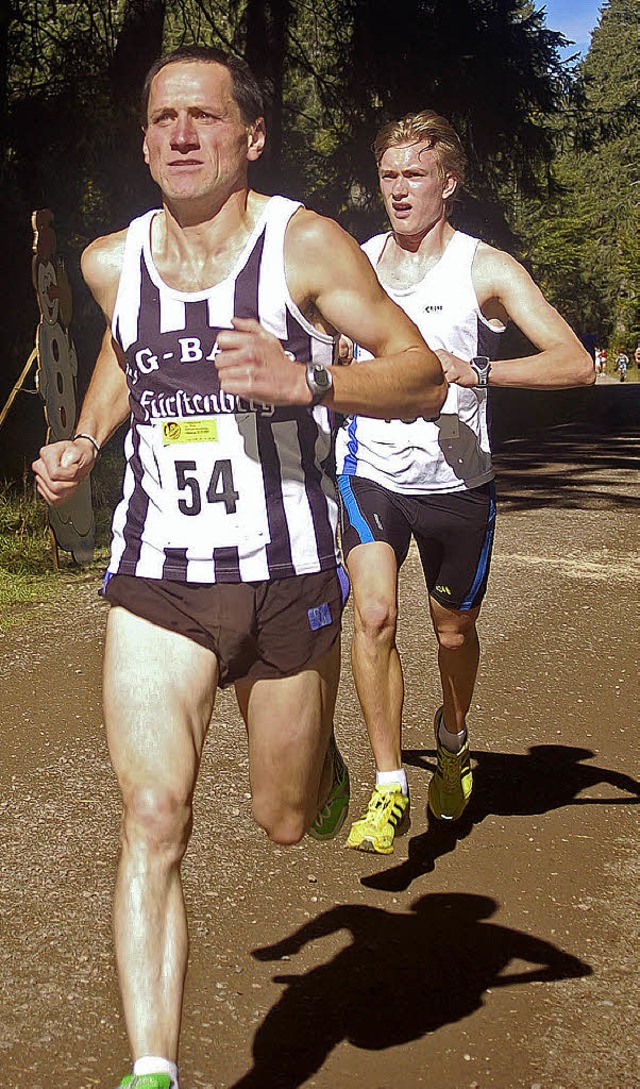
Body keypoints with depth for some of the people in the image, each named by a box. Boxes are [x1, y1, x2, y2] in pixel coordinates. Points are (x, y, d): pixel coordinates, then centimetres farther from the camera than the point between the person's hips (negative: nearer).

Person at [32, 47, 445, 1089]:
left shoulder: (305, 244, -7)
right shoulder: (112, 262, 5)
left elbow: (425, 377, -8)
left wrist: (304, 382, -25)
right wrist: (84, 444, 12)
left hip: (286, 579, -2)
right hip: (154, 578, 2)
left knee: (286, 820, 12)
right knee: (153, 820, -10)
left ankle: (321, 757, 49)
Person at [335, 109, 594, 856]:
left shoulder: (486, 270, -8)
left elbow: (576, 363, -18)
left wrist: (474, 371, -28)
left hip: (456, 482, -1)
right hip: (371, 472, 1)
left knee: (453, 630, 14)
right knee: (373, 614, -20)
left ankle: (452, 740, 46)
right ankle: (389, 789, -10)